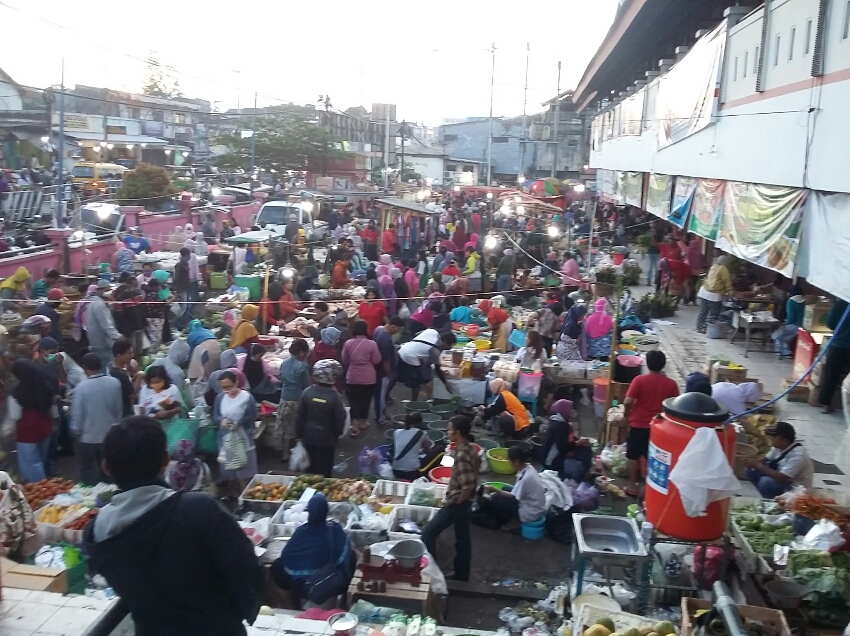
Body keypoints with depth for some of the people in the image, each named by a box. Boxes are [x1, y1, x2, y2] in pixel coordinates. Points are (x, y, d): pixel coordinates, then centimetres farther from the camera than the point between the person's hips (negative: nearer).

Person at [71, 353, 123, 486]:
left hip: (87, 438, -3)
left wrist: (75, 431, 6)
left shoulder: (82, 387, -19)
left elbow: (77, 414, -12)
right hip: (110, 436, 4)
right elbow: (119, 410, 2)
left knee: (88, 475, 13)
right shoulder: (115, 383, -9)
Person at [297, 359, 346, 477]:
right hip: (327, 437, -4)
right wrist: (337, 433, 8)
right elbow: (340, 419, -12)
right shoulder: (334, 396, -21)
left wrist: (300, 433, 12)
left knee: (312, 466, 22)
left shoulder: (307, 392, -10)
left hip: (309, 435, 4)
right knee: (324, 469, 11)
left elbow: (301, 416, -1)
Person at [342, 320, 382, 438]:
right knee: (365, 400, 17)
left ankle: (355, 425, -2)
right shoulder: (372, 344, -13)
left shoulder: (348, 343, -7)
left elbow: (344, 361, 4)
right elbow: (377, 360, -7)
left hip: (352, 377, 1)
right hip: (368, 378, -1)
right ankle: (363, 421, 31)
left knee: (354, 401, 8)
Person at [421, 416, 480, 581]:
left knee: (428, 533, 2)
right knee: (462, 538, 19)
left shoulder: (462, 455, -26)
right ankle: (462, 573, 31)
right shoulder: (471, 449, 2)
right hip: (465, 503, 9)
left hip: (456, 503, -9)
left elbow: (468, 486, -28)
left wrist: (457, 502, -13)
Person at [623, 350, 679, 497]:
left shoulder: (639, 380, -13)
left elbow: (628, 402, -16)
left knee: (633, 455, 14)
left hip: (639, 424, -2)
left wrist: (627, 412, 4)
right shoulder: (671, 383, -6)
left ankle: (632, 485, 20)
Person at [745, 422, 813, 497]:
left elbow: (781, 477, -34)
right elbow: (765, 459, 6)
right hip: (784, 479, 9)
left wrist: (759, 465, -28)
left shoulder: (798, 455, -29)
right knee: (752, 471, 1)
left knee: (766, 482, -31)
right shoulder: (779, 446, -4)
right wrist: (755, 463, -18)